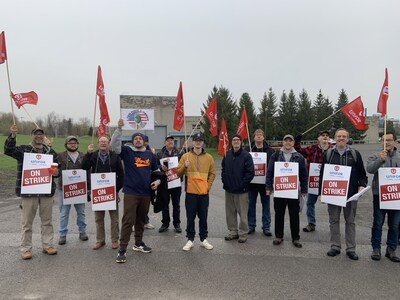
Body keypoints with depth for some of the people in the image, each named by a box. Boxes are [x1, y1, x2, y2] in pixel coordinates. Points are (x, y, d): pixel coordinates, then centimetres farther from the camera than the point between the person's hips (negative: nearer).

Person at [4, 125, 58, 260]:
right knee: (27, 222, 4)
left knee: (47, 221, 10)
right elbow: (8, 150, -14)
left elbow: (57, 167, 17)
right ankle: (26, 248, 15)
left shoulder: (51, 152, 11)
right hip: (28, 192, -3)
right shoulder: (23, 150, 3)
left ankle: (47, 245, 22)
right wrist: (13, 136, -28)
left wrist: (56, 172, -6)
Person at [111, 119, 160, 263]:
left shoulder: (150, 154, 9)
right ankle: (122, 250, 2)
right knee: (128, 221, -5)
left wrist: (157, 181, 6)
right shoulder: (127, 151, -1)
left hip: (145, 193, 4)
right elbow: (114, 144, -18)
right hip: (130, 192, -4)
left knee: (141, 220, 17)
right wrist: (119, 128, -27)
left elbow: (156, 169, 20)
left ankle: (138, 243, 33)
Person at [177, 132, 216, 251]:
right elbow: (179, 173, 2)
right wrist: (184, 166, -17)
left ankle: (203, 239, 21)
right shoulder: (186, 156, 2)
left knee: (203, 217, 9)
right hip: (191, 192, -1)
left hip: (204, 193, 1)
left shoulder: (209, 157, 6)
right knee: (190, 217, 5)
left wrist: (208, 186, 2)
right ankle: (190, 240, 16)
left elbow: (212, 174, 12)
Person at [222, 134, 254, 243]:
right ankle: (233, 231, 26)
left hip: (241, 190, -5)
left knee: (242, 213, 1)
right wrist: (224, 181, 6)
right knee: (230, 212, 13)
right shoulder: (227, 155, 8)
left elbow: (250, 172, -10)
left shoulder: (246, 155, -7)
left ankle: (243, 233, 15)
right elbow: (223, 169, 17)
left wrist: (243, 184, -12)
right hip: (228, 189, 5)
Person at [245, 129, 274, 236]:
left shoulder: (269, 151, 3)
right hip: (251, 182, 0)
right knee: (251, 204, 9)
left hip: (264, 182, 0)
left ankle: (266, 227, 18)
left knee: (266, 205, 8)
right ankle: (251, 226, 21)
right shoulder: (248, 149, 2)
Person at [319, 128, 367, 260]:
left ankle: (351, 249, 18)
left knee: (350, 221, 8)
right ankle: (335, 246, 19)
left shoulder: (355, 154, 4)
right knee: (334, 220, 8)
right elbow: (322, 174, 6)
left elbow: (362, 173, 8)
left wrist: (362, 185, -10)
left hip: (351, 194, 0)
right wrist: (321, 192, 1)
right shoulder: (328, 154, 5)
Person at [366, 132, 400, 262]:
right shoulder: (375, 156, -1)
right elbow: (370, 169, -18)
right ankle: (376, 249, 17)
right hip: (379, 195, -3)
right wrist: (380, 160, -31)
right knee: (378, 224, 6)